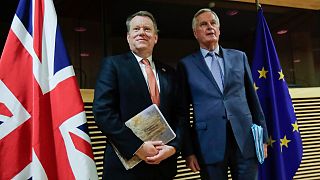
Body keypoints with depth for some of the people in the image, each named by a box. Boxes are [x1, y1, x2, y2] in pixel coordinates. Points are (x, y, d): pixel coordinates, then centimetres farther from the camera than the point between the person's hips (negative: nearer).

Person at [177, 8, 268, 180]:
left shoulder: (239, 57, 11)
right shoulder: (186, 64, 3)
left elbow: (252, 98, 11)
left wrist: (262, 136, 8)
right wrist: (188, 150, -2)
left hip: (245, 140, 2)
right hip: (209, 145, -2)